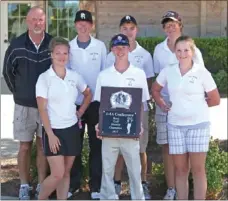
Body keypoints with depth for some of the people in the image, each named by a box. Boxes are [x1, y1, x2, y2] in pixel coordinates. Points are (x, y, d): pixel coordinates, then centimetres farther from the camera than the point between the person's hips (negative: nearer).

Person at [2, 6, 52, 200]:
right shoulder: (16, 45, -7)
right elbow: (8, 71, 7)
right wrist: (18, 93, 9)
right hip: (24, 105, 0)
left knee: (44, 146, 9)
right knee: (25, 146, 7)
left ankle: (42, 185, 20)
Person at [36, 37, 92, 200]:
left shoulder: (74, 76, 4)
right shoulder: (44, 78, -8)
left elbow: (88, 94, 22)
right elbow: (42, 109, -10)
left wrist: (81, 111, 8)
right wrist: (50, 134, -15)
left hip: (72, 129, 5)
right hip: (54, 131, -4)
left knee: (66, 173, 9)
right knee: (58, 174, -8)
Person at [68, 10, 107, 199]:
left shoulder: (100, 46, 0)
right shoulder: (68, 47, 2)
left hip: (96, 101, -1)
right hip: (74, 102, 1)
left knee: (96, 143, 4)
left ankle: (96, 184, 13)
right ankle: (74, 182, 21)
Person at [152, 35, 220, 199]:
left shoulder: (202, 72, -5)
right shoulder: (168, 71, 3)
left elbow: (215, 100, 2)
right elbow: (155, 90, 19)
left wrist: (196, 105, 6)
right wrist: (162, 105, 6)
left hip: (198, 125, -3)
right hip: (175, 125, 3)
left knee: (198, 168, 0)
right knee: (180, 169, 8)